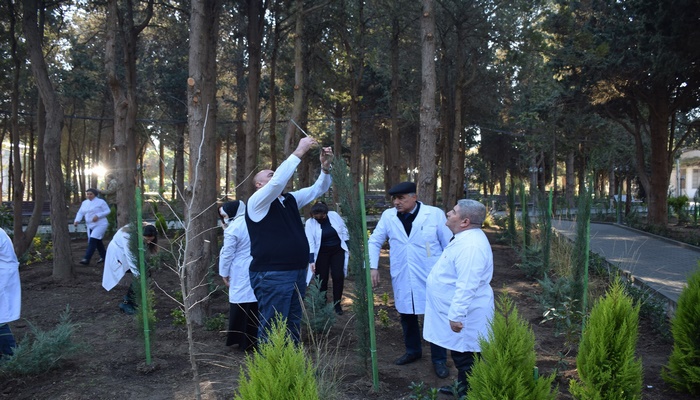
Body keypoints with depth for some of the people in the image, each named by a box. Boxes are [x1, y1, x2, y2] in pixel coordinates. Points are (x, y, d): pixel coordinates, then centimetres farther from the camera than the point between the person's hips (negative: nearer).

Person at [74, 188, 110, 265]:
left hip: (100, 225, -7)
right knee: (97, 242, 13)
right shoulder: (84, 203, 12)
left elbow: (107, 211, -8)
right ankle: (104, 256, 29)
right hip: (90, 226, 7)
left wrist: (98, 215, -20)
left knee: (93, 241, -17)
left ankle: (86, 259, -20)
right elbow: (80, 213, 10)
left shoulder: (100, 202, -6)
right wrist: (77, 220, -9)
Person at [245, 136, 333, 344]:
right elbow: (279, 181, -23)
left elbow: (317, 189, 15)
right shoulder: (257, 202, -6)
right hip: (273, 276, -8)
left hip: (297, 273, 8)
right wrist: (299, 152, -21)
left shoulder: (290, 200, 15)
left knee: (293, 328, 14)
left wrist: (325, 167, -4)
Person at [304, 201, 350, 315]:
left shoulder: (334, 215, -11)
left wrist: (347, 246, 3)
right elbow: (310, 242, -17)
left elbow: (344, 230, 1)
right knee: (322, 278, 2)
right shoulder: (310, 223, -14)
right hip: (322, 253, -1)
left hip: (338, 250, 1)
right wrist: (312, 260, -22)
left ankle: (337, 304, 9)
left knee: (338, 276, -4)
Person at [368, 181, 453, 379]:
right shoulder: (388, 216, -3)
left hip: (431, 277, -3)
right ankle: (413, 351, 38)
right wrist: (373, 267, -3)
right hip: (402, 278, 3)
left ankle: (439, 359, 22)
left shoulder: (435, 214, -10)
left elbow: (449, 244, -3)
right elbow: (374, 241, 7)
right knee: (406, 315, 16)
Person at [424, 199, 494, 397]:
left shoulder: (470, 245, -29)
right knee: (461, 355, 23)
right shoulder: (466, 238, 7)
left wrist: (456, 315, -28)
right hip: (460, 312, 11)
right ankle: (463, 387, 39)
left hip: (464, 315, -11)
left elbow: (466, 287, -32)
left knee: (467, 357, 5)